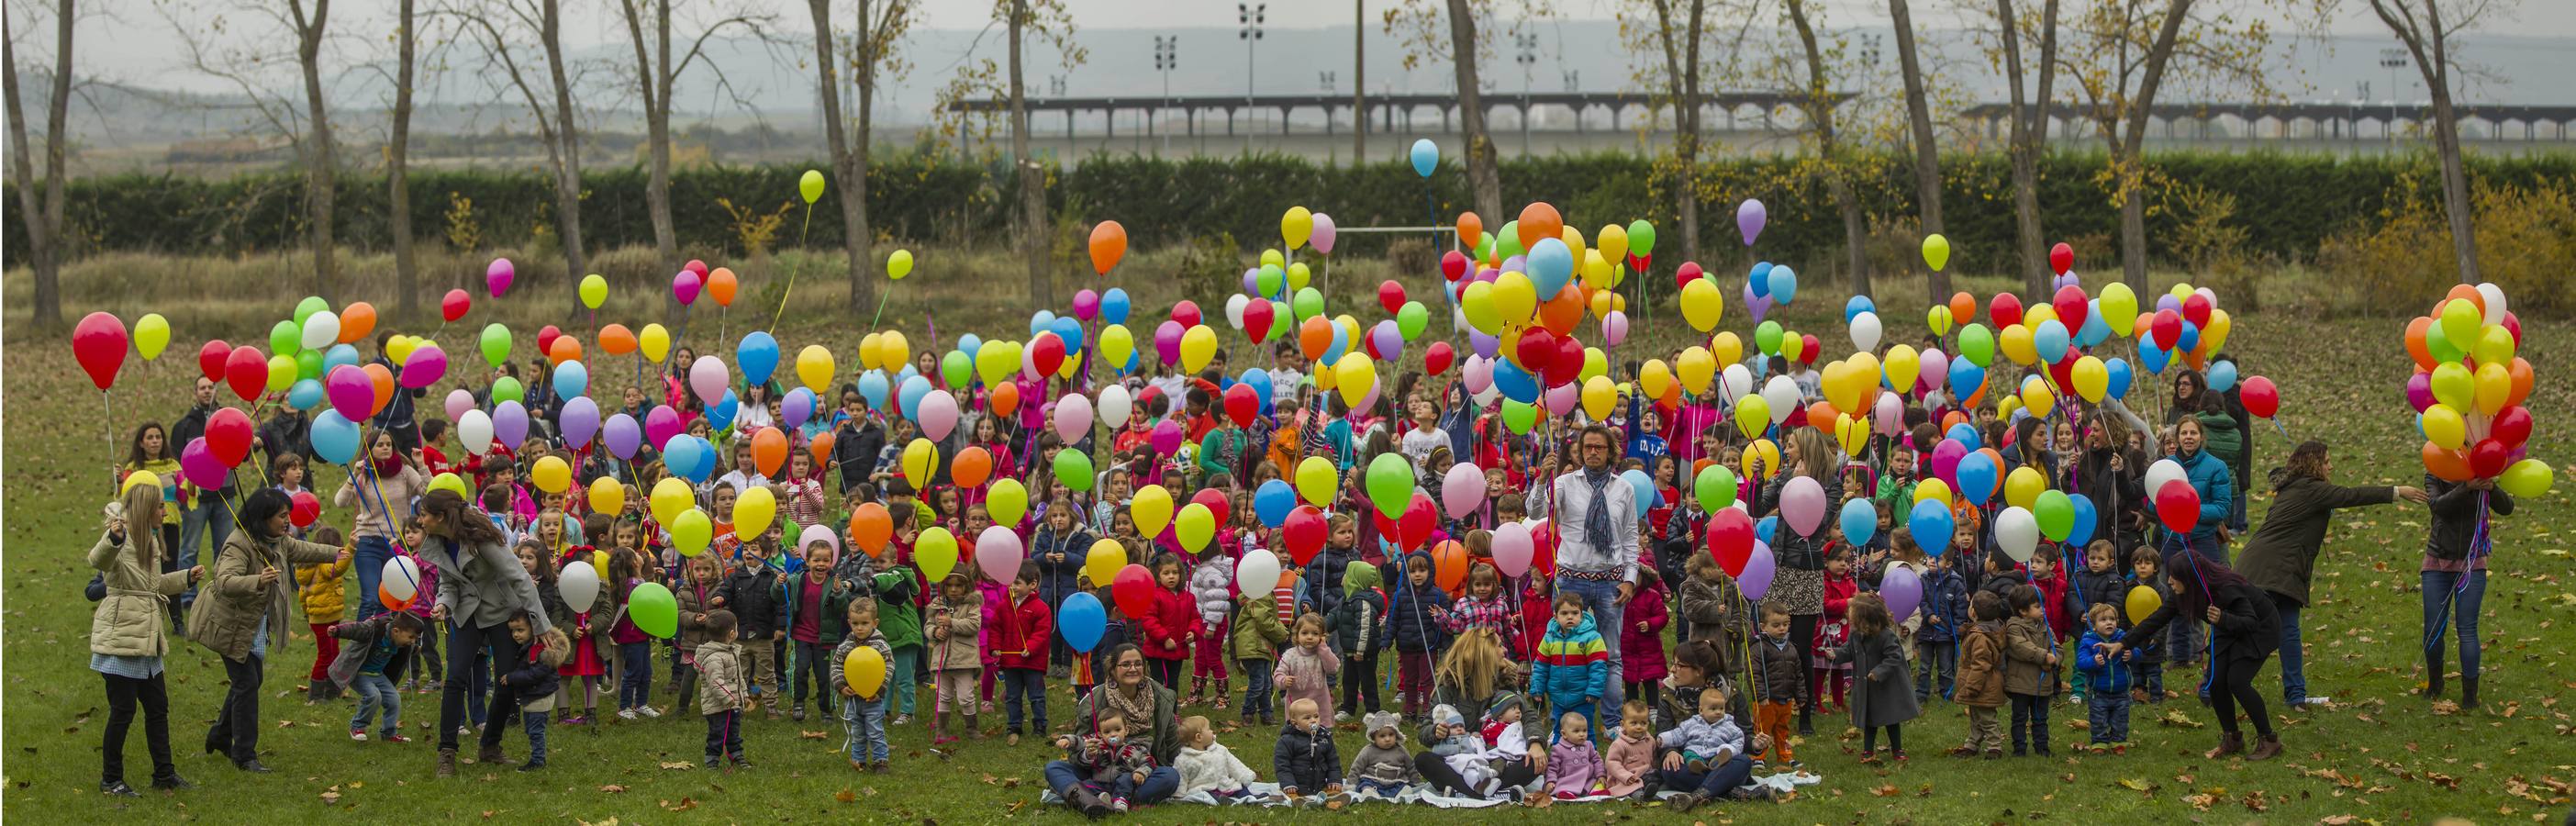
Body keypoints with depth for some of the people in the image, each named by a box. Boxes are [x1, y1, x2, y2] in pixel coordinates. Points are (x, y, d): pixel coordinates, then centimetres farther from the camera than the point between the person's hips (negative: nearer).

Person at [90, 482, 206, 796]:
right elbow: (98, 561, -36)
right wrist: (112, 540, -55)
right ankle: (110, 779, 8)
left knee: (157, 706, 14)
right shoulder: (122, 535, -14)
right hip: (121, 636, -9)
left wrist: (186, 577, 29)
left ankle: (164, 774, 23)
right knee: (123, 709, -3)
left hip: (146, 637, 9)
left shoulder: (148, 539, 17)